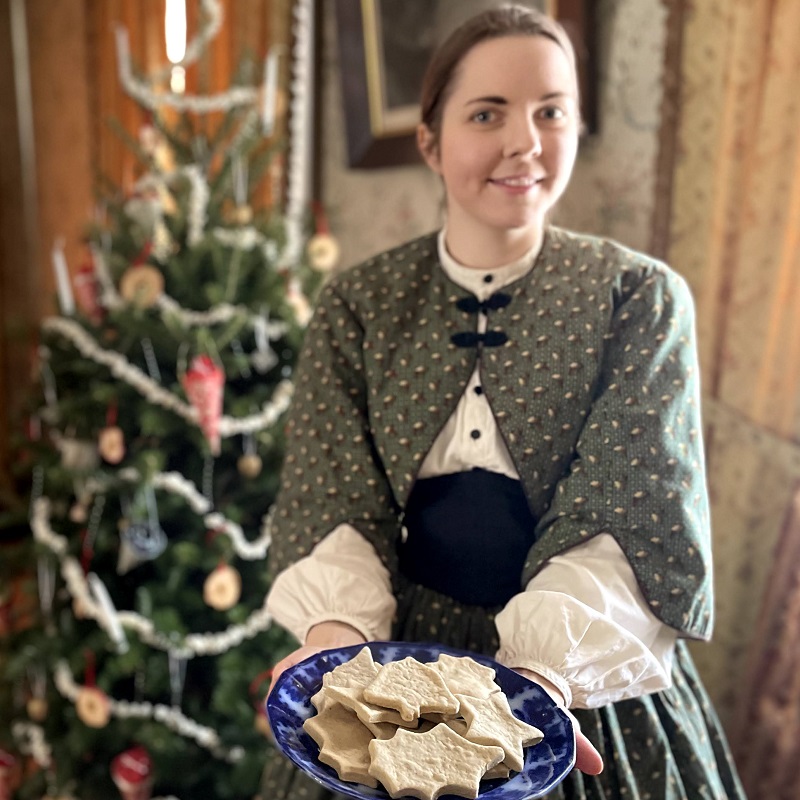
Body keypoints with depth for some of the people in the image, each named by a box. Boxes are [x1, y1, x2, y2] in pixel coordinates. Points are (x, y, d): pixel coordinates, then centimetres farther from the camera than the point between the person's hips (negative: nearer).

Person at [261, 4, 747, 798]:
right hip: (390, 683, 2)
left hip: (582, 682, -1)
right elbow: (330, 499, -9)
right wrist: (337, 630, -28)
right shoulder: (357, 306, -3)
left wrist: (547, 663, -31)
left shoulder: (640, 297, -8)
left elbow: (632, 514, -16)